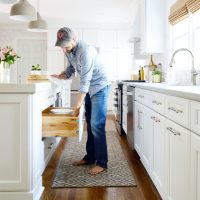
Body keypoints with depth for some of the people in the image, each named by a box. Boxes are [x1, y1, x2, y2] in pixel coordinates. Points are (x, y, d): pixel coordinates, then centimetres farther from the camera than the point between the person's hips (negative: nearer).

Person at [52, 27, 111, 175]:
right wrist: (57, 76, -8)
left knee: (97, 125, -12)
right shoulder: (68, 51, -2)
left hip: (100, 87, -8)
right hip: (89, 89, 8)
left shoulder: (85, 51, -28)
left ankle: (102, 163, -5)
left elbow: (85, 81, -29)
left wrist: (77, 106, -27)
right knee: (90, 124, 11)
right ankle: (90, 157, 20)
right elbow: (71, 69, 11)